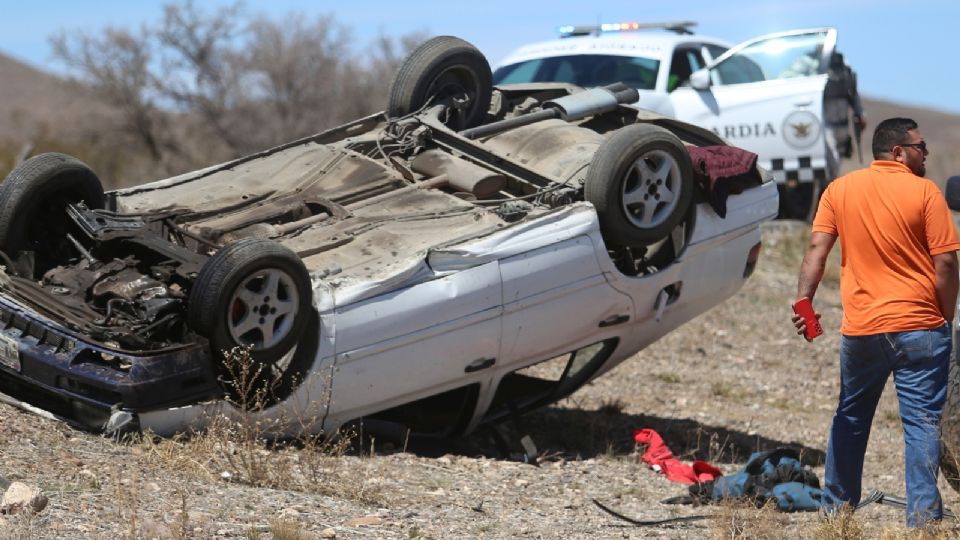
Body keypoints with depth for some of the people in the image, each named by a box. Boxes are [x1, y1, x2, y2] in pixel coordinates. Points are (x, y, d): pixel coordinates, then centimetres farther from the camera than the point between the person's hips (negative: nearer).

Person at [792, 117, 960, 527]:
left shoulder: (840, 190, 6)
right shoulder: (924, 192, -4)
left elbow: (816, 251, -2)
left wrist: (803, 301, -6)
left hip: (860, 328, 4)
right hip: (920, 328, -3)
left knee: (850, 419, 18)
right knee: (922, 424, 0)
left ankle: (836, 506, 25)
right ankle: (923, 518, -4)